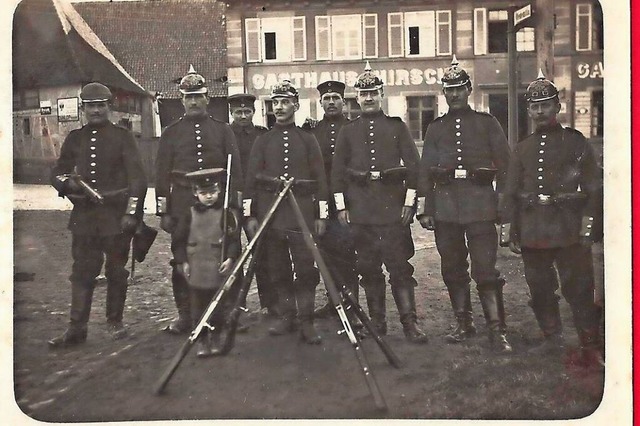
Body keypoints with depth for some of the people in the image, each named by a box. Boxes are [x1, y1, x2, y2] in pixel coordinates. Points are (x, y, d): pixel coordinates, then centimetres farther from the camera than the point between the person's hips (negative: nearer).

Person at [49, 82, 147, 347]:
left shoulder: (122, 137, 1)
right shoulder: (75, 138, 11)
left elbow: (137, 177, -4)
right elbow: (57, 173, 14)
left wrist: (131, 213, -11)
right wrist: (66, 181, -11)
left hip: (116, 214, -2)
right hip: (84, 215, 3)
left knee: (116, 271, 6)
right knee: (82, 271, 2)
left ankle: (115, 322, 20)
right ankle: (76, 328, 6)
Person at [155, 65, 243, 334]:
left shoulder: (222, 130, 8)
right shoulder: (171, 133, 7)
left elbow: (235, 169, 6)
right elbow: (162, 174, 6)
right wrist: (163, 212, 0)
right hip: (182, 206, 0)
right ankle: (185, 314, 12)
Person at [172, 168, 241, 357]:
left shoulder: (226, 214, -2)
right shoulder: (190, 215, 1)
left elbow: (234, 239, -2)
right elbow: (178, 241, 5)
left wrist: (230, 258, -11)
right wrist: (182, 261, 0)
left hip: (219, 271, -1)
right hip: (196, 273, 1)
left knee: (218, 307, 9)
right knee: (198, 308, 6)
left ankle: (215, 339, 25)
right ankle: (201, 341, 18)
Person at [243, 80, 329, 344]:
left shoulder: (308, 140, 8)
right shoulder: (262, 141, 10)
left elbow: (320, 178, 6)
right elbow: (251, 178, 6)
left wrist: (321, 214, 0)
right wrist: (250, 214, 0)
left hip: (302, 211, -1)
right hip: (270, 211, 1)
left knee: (306, 268, -5)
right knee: (278, 269, 6)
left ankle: (306, 322, 0)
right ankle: (285, 317, 16)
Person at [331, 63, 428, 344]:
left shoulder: (397, 127, 7)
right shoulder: (348, 131, 10)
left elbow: (413, 165, 4)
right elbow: (337, 170, 8)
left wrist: (409, 202, -3)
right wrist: (341, 206, 2)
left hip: (393, 203, -2)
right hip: (361, 208, 2)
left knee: (399, 264, -4)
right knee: (368, 266, 6)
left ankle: (409, 323, -1)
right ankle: (377, 321, 16)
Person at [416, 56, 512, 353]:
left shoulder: (487, 123, 7)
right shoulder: (436, 128, 13)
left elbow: (503, 164, 6)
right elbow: (425, 169, 11)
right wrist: (423, 207, 4)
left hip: (480, 204, -3)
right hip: (445, 205, 3)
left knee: (485, 269, -7)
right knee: (453, 269, 8)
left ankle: (497, 330, -3)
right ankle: (463, 323, 21)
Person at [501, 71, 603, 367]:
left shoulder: (576, 142, 2)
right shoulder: (523, 148, 12)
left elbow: (593, 187, -1)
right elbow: (511, 192, 13)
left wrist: (587, 222, -9)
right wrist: (510, 228, 8)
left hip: (568, 229, -4)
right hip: (532, 230, 4)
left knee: (579, 290, -5)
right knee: (540, 289, 11)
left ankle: (590, 347, 4)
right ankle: (553, 339, 27)